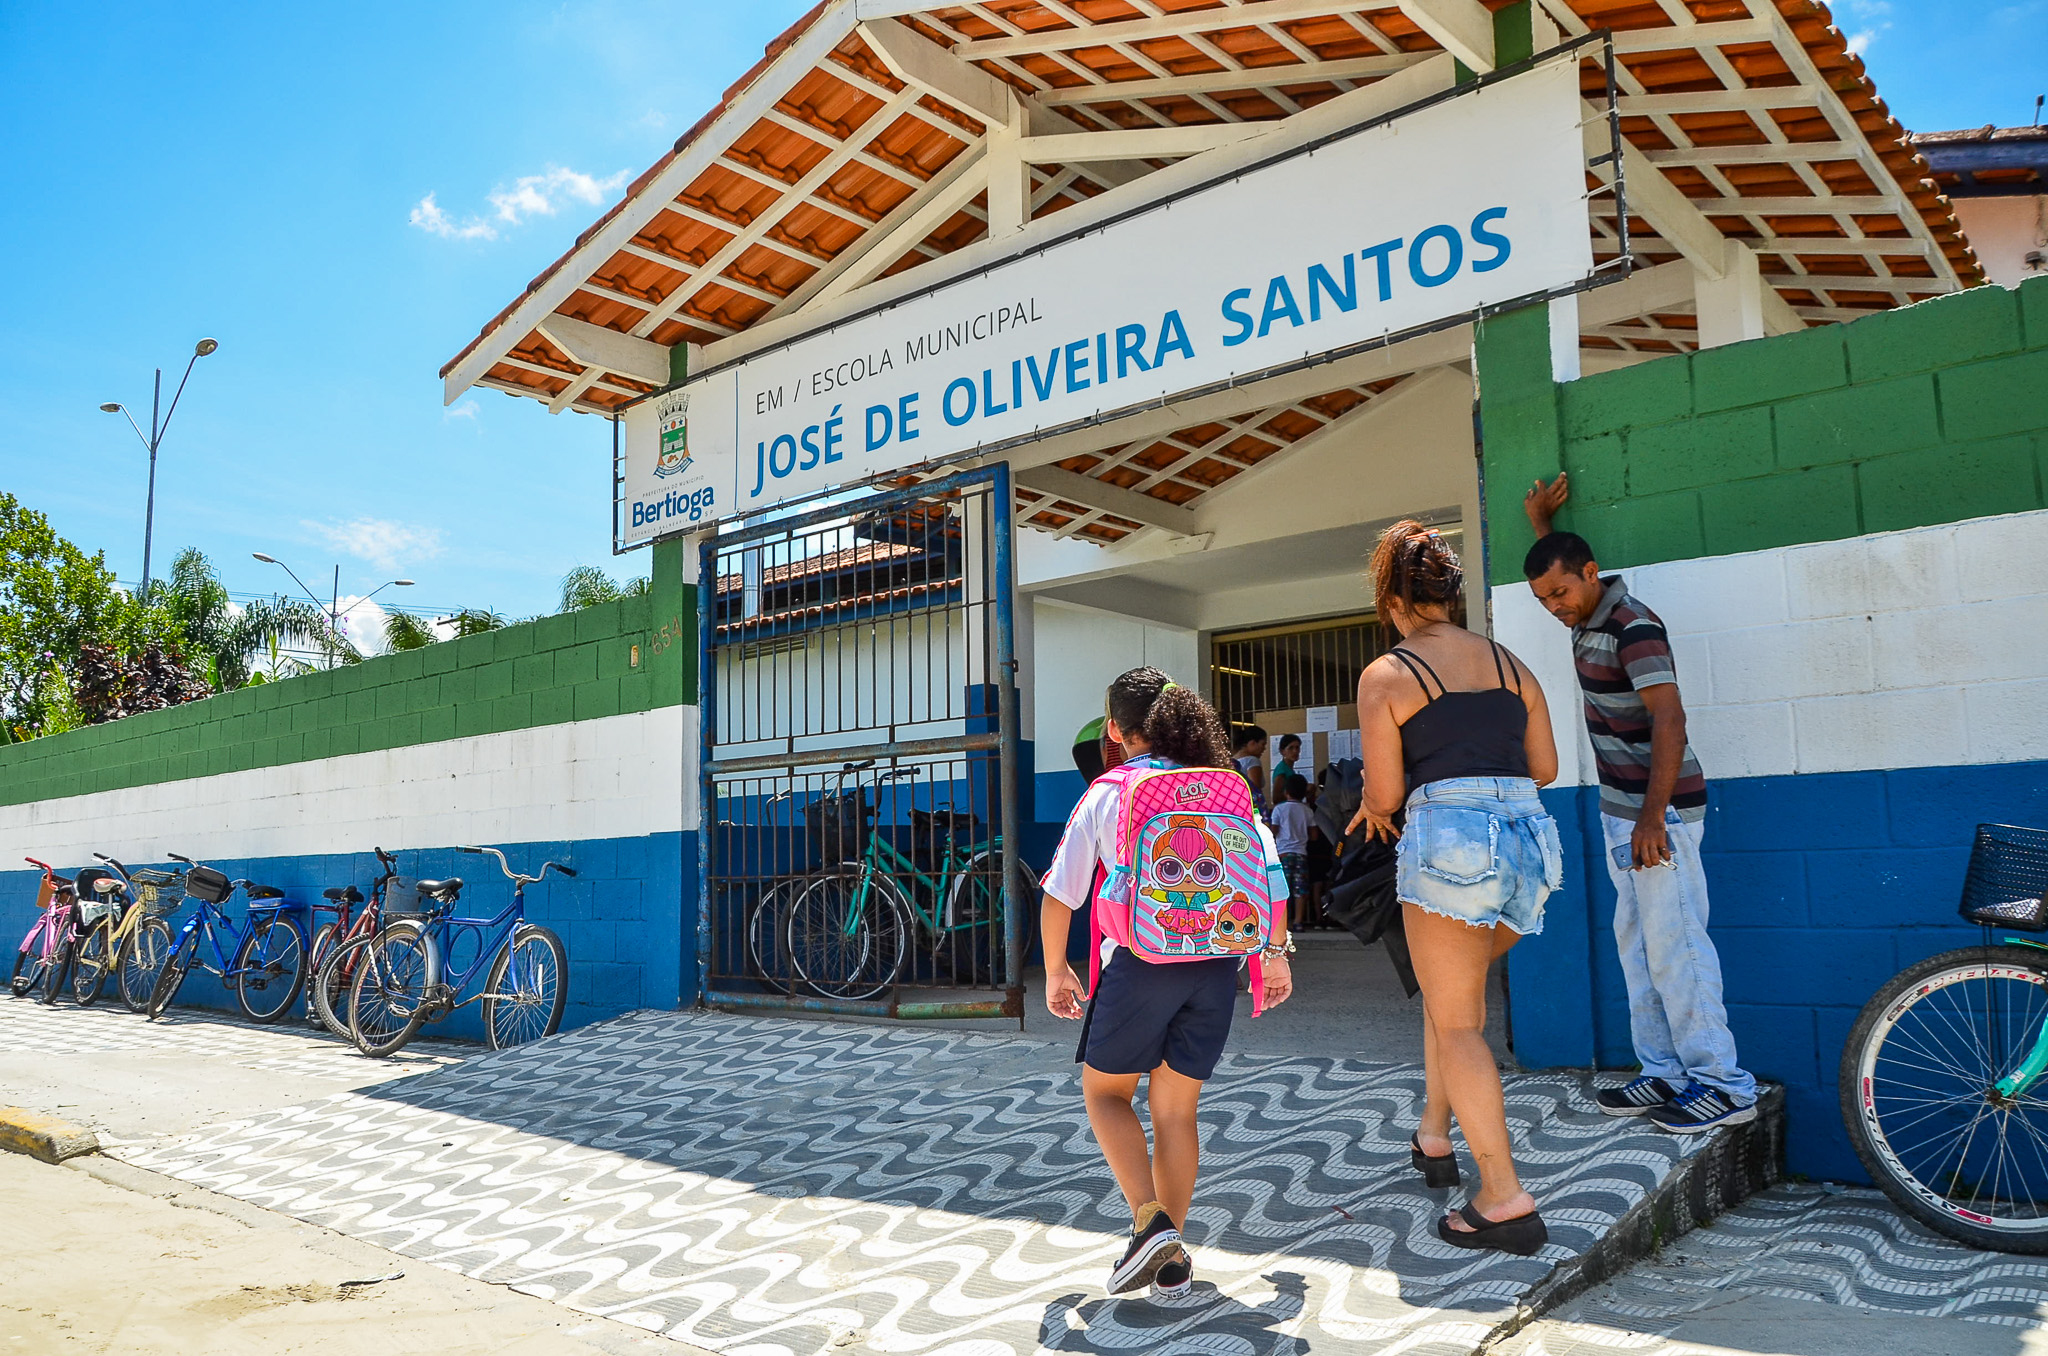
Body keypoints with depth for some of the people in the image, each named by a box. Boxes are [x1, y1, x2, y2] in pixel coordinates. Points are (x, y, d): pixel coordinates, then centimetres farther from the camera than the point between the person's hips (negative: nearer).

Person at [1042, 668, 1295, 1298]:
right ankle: (1172, 1259, 17)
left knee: (1105, 1090, 15)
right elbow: (1270, 872, 5)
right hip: (1216, 962, 4)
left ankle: (1150, 1221, -1)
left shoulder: (1106, 794, 4)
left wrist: (1055, 970, 14)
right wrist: (1275, 952, 13)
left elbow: (1059, 895, 3)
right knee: (1176, 1108, 14)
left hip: (1140, 959, -3)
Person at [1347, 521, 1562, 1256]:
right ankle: (1435, 1136, 30)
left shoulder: (1385, 675, -2)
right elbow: (1545, 767, 15)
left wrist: (1375, 806, 18)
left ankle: (1505, 1201, 0)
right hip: (1528, 837, 6)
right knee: (1449, 988, 25)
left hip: (1449, 836, -6)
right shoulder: (1511, 663, 14)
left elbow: (1383, 792, -4)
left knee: (1457, 1022, 2)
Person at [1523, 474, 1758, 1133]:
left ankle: (1724, 1085, 0)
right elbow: (1550, 563, 35)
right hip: (1620, 808, 10)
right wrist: (1540, 522, 22)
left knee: (1674, 944, -7)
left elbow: (1669, 721, -26)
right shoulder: (1586, 617, 10)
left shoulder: (1633, 628, -18)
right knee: (1636, 943, 11)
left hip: (1658, 812, -10)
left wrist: (1652, 819, -30)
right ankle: (1663, 1074, 17)